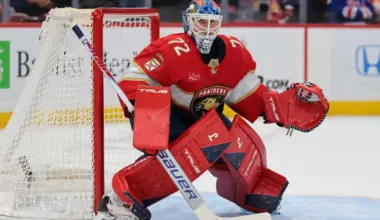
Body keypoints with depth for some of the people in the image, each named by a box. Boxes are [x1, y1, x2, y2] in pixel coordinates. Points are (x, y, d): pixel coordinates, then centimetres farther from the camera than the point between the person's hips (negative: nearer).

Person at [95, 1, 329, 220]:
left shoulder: (236, 53, -5)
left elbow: (250, 98, 3)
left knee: (243, 147, -5)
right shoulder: (174, 50, -25)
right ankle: (122, 199, -37)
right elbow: (133, 82, -24)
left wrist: (288, 104, -10)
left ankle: (254, 192, 28)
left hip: (203, 117, 7)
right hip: (164, 115, -7)